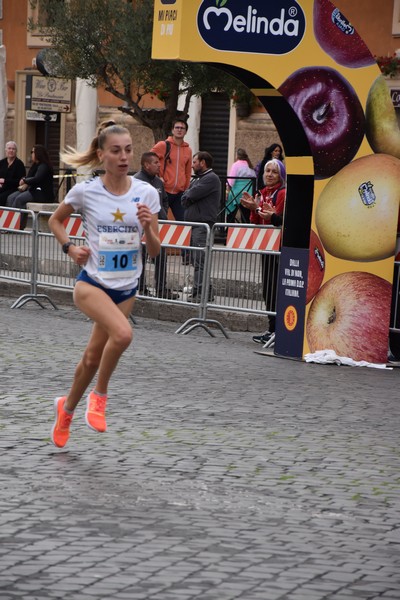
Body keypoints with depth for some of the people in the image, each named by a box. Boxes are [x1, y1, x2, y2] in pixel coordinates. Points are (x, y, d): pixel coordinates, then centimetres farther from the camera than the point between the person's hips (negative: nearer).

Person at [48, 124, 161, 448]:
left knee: (92, 358, 11)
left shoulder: (146, 193, -5)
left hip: (126, 287, 3)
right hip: (92, 282, -3)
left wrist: (148, 226, -20)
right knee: (123, 333, -30)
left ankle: (67, 408, 40)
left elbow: (154, 251, -1)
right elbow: (55, 220, 11)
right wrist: (70, 247, -5)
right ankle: (99, 394, -5)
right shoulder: (85, 191, -9)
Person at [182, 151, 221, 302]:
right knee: (196, 259, 10)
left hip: (204, 224, -10)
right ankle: (200, 292, 14)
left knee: (199, 261, -13)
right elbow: (184, 199, 14)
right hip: (195, 225, 10)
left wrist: (188, 195, 3)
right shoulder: (197, 179, 23)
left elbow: (193, 194, -17)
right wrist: (189, 196, -5)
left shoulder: (211, 179, -8)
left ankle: (201, 293, -15)